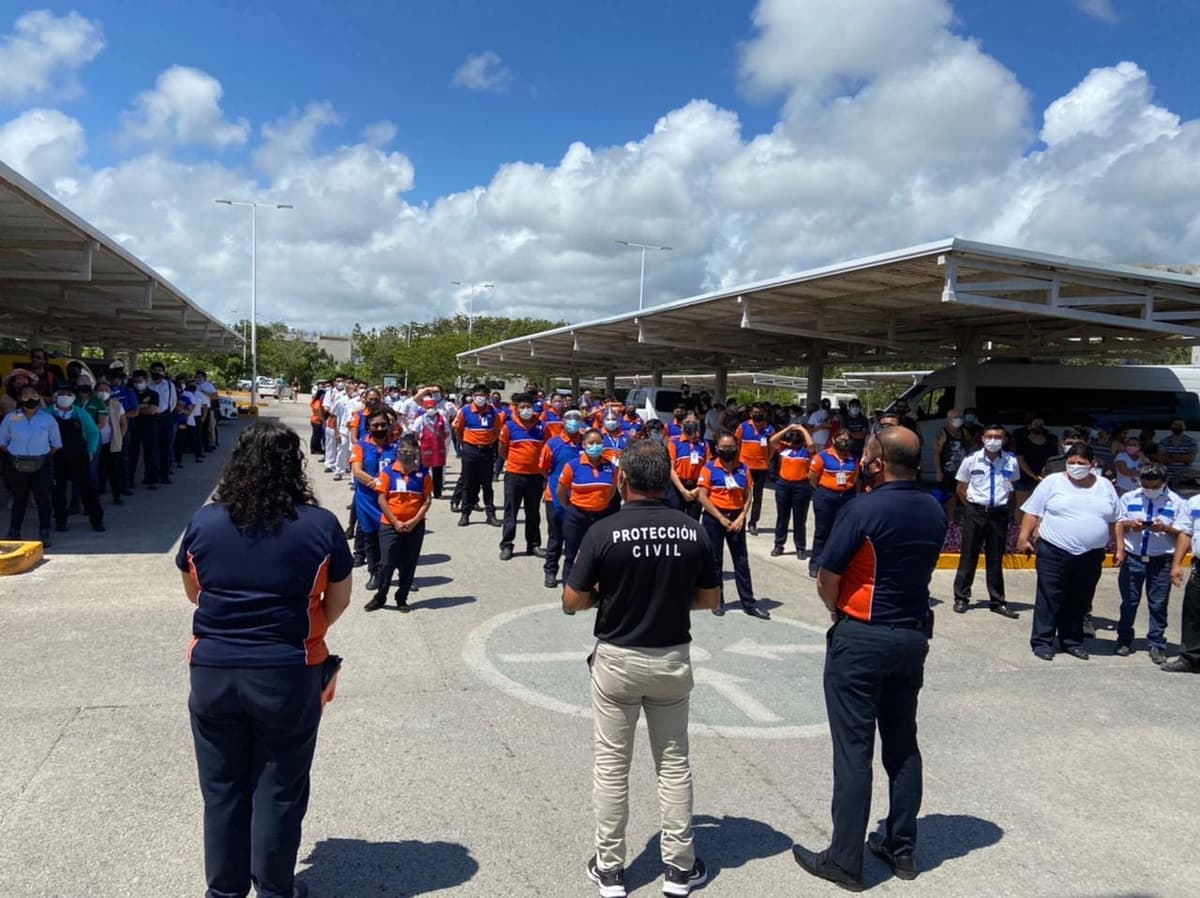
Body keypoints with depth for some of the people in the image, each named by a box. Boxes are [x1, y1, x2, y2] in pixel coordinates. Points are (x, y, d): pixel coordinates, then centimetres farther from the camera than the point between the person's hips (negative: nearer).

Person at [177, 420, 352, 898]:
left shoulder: (203, 522, -3)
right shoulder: (321, 525, -10)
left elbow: (194, 593, 12)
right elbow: (338, 601, 2)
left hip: (212, 672, 3)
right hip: (287, 677, -2)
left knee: (222, 790, 18)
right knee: (279, 793, 13)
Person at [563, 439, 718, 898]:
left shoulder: (604, 532, -16)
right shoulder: (693, 531, -7)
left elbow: (573, 601, -9)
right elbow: (709, 599, 3)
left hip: (617, 660, -2)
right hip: (673, 658, 3)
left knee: (612, 765, 11)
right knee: (674, 762, 16)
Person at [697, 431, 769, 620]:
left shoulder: (743, 468, 5)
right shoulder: (709, 468, -6)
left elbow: (747, 497, 6)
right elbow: (702, 497, -10)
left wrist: (741, 518, -8)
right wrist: (720, 518, -12)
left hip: (736, 518, 3)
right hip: (714, 518, -3)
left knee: (742, 561, 5)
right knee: (715, 561, 6)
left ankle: (749, 603, 11)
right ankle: (717, 601, 16)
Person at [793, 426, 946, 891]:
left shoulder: (864, 509, -18)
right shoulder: (935, 512, 3)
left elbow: (826, 580, -13)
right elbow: (917, 571, 10)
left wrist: (837, 610, 6)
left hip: (860, 639, -6)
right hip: (913, 636, 7)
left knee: (853, 749, 0)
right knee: (903, 744, 16)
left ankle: (845, 861, 9)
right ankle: (902, 849, 27)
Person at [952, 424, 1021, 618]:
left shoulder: (1011, 461, -2)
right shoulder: (971, 460, -5)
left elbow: (1012, 487, 14)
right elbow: (960, 489, 5)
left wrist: (1005, 505, 9)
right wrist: (971, 506, 4)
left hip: (999, 513, 1)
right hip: (975, 512, -1)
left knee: (996, 559, 9)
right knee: (968, 556, 3)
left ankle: (997, 601, 17)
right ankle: (961, 598, 11)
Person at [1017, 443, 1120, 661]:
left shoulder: (1105, 486, 9)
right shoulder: (1053, 482, -1)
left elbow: (1115, 521, 14)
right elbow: (1033, 512, -1)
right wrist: (1024, 537, -6)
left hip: (1090, 555, 3)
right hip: (1054, 552, -3)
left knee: (1080, 601, 11)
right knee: (1049, 597, -1)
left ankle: (1072, 641, 24)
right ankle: (1042, 641, 6)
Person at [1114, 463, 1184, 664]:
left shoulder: (1177, 502, -2)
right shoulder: (1129, 498, 4)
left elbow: (1182, 533, -2)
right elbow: (1118, 524, 7)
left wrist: (1165, 528, -20)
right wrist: (1130, 524, -13)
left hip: (1161, 562, -1)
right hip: (1132, 558, 1)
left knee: (1158, 605, 5)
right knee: (1129, 602, 10)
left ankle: (1157, 645, 14)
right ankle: (1124, 640, 21)